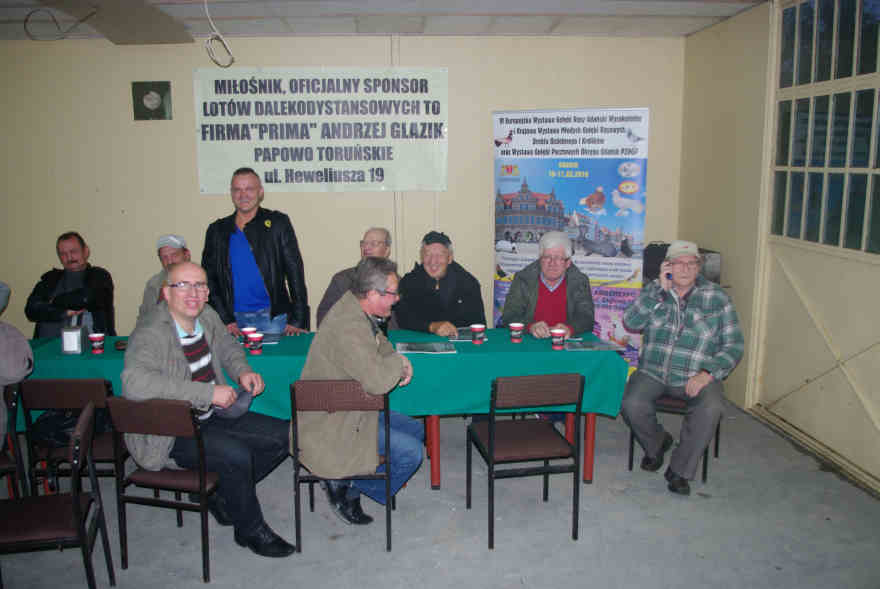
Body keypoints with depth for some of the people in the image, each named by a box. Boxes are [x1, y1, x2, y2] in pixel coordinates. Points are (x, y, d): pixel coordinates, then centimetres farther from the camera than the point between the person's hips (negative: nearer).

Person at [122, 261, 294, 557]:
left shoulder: (207, 316, 0)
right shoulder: (151, 334, -23)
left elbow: (227, 346, 21)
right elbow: (134, 382, -41)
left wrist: (242, 371, -3)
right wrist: (209, 392, -38)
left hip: (211, 416, 8)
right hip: (168, 435, -8)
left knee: (283, 436, 1)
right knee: (236, 454, -30)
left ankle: (217, 493, 16)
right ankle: (251, 530, -3)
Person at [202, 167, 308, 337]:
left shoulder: (278, 223, 1)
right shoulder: (217, 230, 9)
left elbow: (295, 271, -3)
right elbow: (208, 278, 8)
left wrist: (297, 321, -10)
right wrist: (225, 320, -4)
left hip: (272, 317, -2)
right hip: (234, 319, 2)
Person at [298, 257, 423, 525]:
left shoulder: (355, 307, 3)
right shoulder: (349, 327, -29)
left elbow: (381, 344, 22)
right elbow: (378, 382, -37)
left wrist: (399, 365, -1)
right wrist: (399, 362, -14)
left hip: (351, 410, 11)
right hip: (329, 427, -11)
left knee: (415, 430, 15)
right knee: (411, 453, -15)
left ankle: (347, 484, 14)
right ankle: (347, 489, 3)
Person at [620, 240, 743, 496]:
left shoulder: (717, 297, 3)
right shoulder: (654, 290, 8)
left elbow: (733, 345, 1)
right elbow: (631, 323, -8)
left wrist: (707, 374, -14)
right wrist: (660, 289, -13)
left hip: (696, 377, -1)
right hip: (653, 372, 1)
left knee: (710, 408, -31)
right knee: (632, 404, -26)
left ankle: (680, 470, -8)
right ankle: (657, 443, 10)